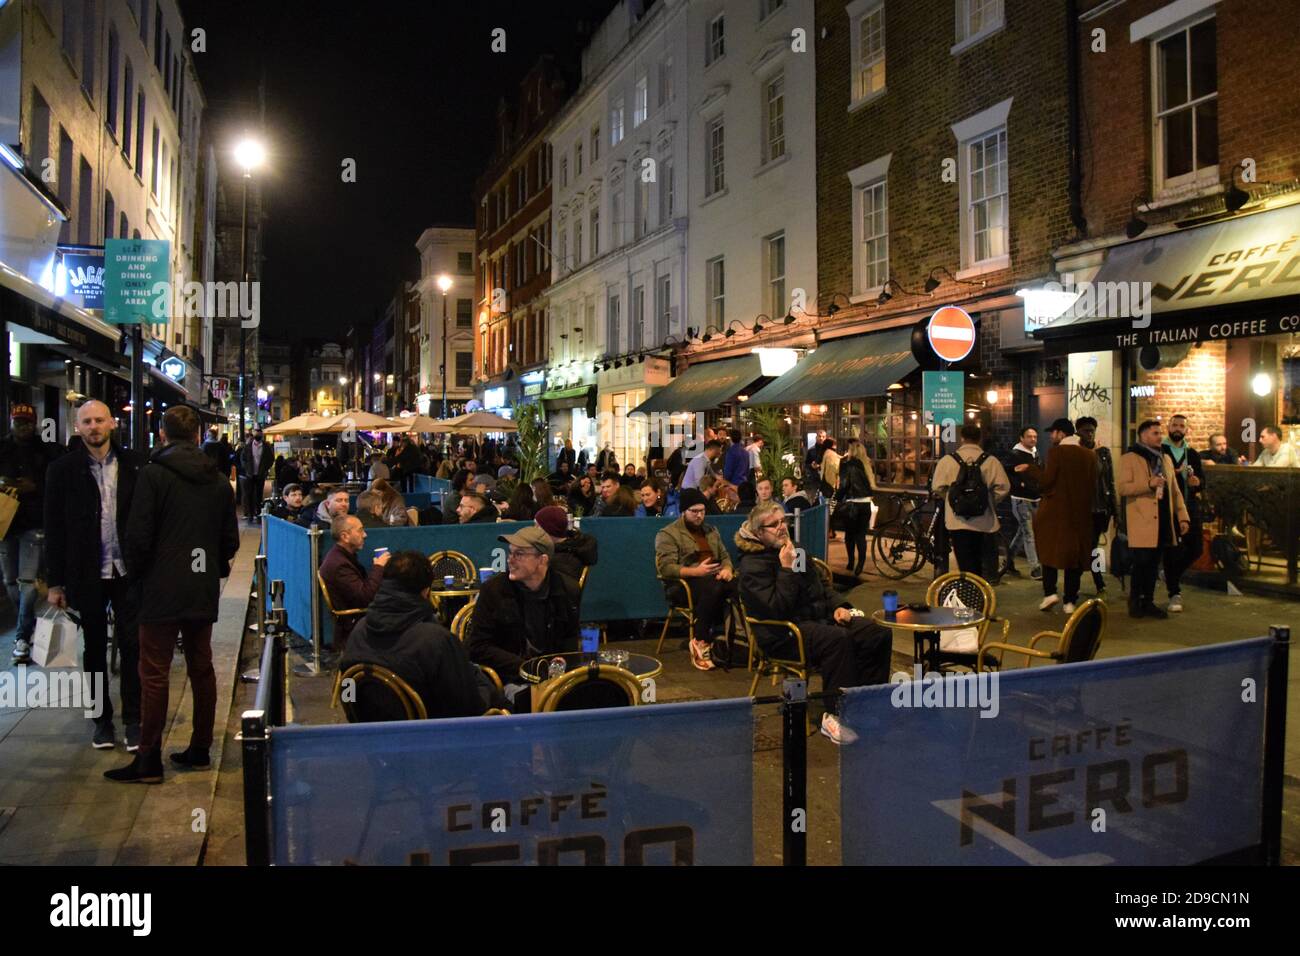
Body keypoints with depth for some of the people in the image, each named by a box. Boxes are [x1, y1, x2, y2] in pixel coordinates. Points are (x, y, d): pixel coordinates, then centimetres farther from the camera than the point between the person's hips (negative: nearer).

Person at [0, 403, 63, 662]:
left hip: (34, 524, -3)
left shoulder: (48, 451, 2)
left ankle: (23, 637, -2)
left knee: (28, 582, -9)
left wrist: (34, 487, -15)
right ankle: (28, 627, 26)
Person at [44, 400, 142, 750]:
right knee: (95, 649, 11)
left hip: (127, 572, 0)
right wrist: (55, 582, 0)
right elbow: (54, 529, 1)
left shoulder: (133, 464, 1)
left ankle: (133, 720, 11)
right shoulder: (62, 469, 0)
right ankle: (102, 719, 24)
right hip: (87, 575, 0)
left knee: (131, 646, 1)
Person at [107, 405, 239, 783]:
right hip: (204, 592, 5)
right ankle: (199, 750, 20)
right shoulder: (219, 482, 6)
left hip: (162, 591, -5)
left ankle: (149, 762, 5)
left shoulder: (152, 475, -9)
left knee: (154, 675, 0)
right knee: (202, 669, 12)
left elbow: (138, 536, -11)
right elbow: (231, 540, 9)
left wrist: (136, 577, 4)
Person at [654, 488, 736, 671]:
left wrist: (727, 569, -4)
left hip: (712, 580, 6)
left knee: (738, 585, -28)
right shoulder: (667, 534, 1)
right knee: (713, 588, -38)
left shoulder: (711, 531, 24)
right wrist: (695, 571, -24)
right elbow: (666, 568, -10)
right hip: (682, 584, -6)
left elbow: (725, 556, 22)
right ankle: (701, 642, -28)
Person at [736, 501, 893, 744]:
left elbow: (820, 587, 27)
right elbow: (776, 609, -21)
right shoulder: (753, 565, -10)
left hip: (818, 617, 9)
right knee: (838, 639, -36)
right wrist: (787, 569, -21)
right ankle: (834, 717, -30)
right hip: (783, 634, -9)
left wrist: (838, 606, 8)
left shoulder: (793, 550, 16)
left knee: (879, 635, -9)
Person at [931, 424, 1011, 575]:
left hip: (958, 521, -2)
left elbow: (938, 488, -3)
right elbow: (1003, 488, -6)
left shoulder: (947, 460, -5)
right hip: (983, 522, 2)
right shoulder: (991, 461, -3)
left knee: (965, 564, 2)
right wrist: (990, 502, 11)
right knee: (977, 564, 18)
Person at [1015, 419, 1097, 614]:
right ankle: (1070, 600, 8)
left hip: (1056, 512, -4)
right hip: (1080, 514, 4)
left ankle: (1050, 592, -3)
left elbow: (1047, 480, -14)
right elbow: (1093, 487, 6)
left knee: (1050, 550, 9)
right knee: (1075, 554, 7)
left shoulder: (1056, 452, -10)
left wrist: (1029, 469, -2)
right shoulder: (1089, 455, 5)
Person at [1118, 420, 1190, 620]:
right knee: (1142, 561, -8)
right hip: (1142, 522, -6)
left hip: (1163, 521, 6)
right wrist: (1149, 484, -20)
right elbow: (1121, 488, -11)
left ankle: (1148, 602, 15)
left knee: (1154, 563, 7)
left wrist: (1183, 516, 10)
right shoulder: (1130, 458, -2)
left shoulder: (1165, 459, 18)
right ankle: (1135, 602, 5)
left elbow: (1174, 491, 18)